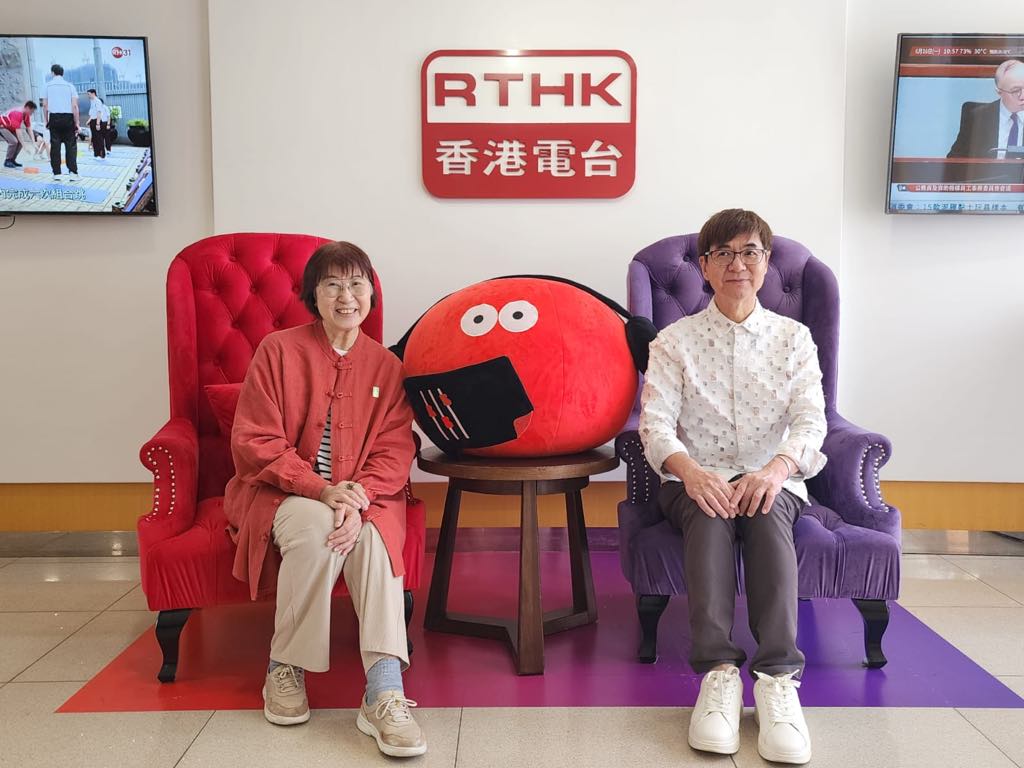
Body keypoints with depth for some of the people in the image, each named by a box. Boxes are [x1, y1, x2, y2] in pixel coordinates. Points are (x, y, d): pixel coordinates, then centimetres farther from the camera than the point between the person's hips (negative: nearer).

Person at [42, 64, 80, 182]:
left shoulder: (48, 85, 6)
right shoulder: (69, 86, 2)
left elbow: (45, 105, 3)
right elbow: (74, 106, -5)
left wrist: (46, 120, 11)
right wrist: (77, 123, -4)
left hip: (54, 118, 1)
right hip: (68, 117, -1)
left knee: (55, 146, 5)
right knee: (71, 146, 2)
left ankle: (56, 173, 5)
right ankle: (72, 172, -8)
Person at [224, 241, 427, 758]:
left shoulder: (386, 366, 3)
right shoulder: (279, 351, -4)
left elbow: (394, 451, -3)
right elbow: (254, 443, -9)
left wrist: (359, 499, -24)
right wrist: (320, 489, -23)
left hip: (361, 496, 2)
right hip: (280, 492, -2)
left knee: (373, 537, -30)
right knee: (316, 527, -34)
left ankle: (383, 694, -34)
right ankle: (285, 670, -14)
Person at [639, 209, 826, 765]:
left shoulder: (793, 338, 10)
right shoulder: (674, 340, 7)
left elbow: (811, 421, -4)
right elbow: (655, 421, -7)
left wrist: (777, 467, -27)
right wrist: (688, 468, -30)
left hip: (771, 481, 1)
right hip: (695, 481, 0)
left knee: (766, 509, -34)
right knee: (709, 510, -34)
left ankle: (778, 677, -40)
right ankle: (718, 672, -40)